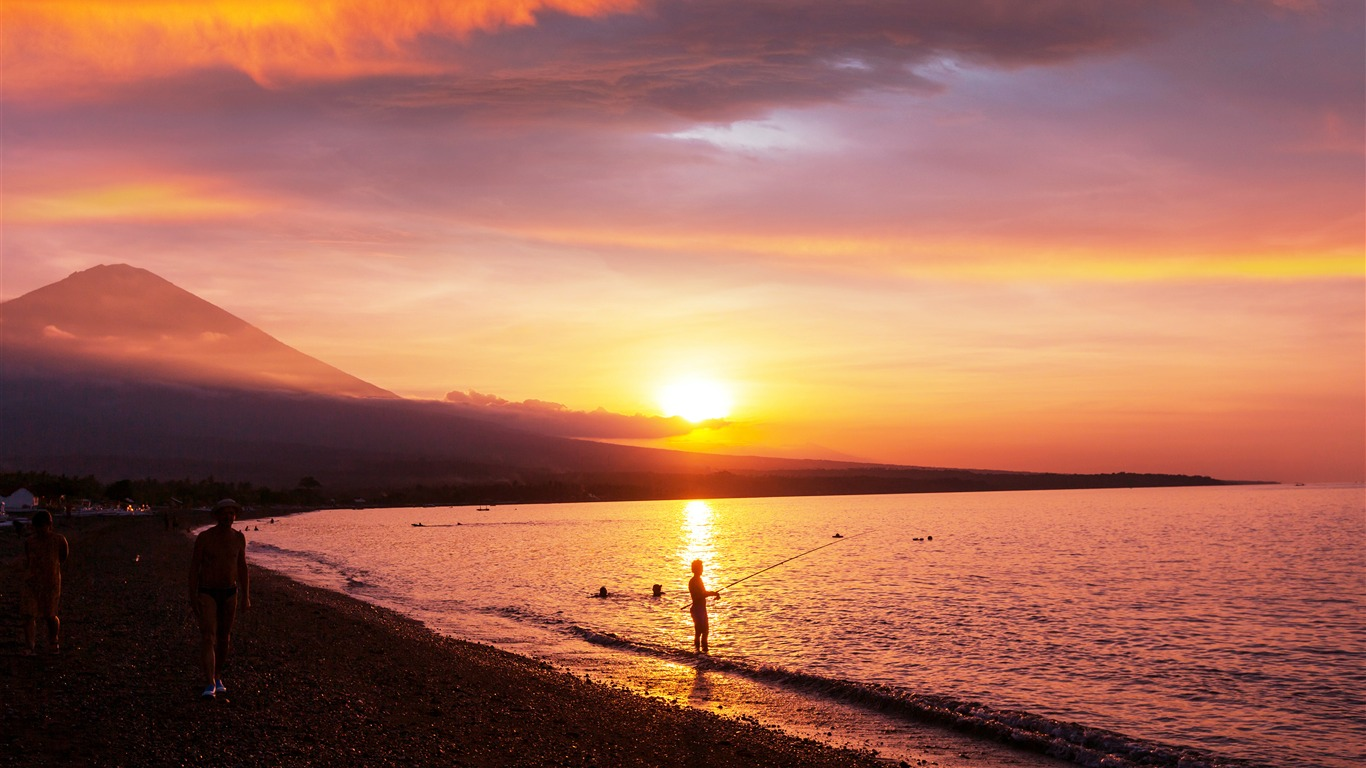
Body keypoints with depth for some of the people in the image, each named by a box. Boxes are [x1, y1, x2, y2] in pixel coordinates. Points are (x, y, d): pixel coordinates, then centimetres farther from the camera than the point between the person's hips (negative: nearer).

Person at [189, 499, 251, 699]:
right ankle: (210, 684, -18)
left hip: (230, 593, 4)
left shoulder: (239, 538, 0)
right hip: (207, 593, -4)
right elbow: (194, 567, -7)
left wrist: (246, 597, 5)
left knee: (223, 637, 13)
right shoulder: (204, 537, -12)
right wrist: (192, 598, -11)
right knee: (208, 637, -14)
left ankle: (218, 677, 30)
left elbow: (242, 568, 7)